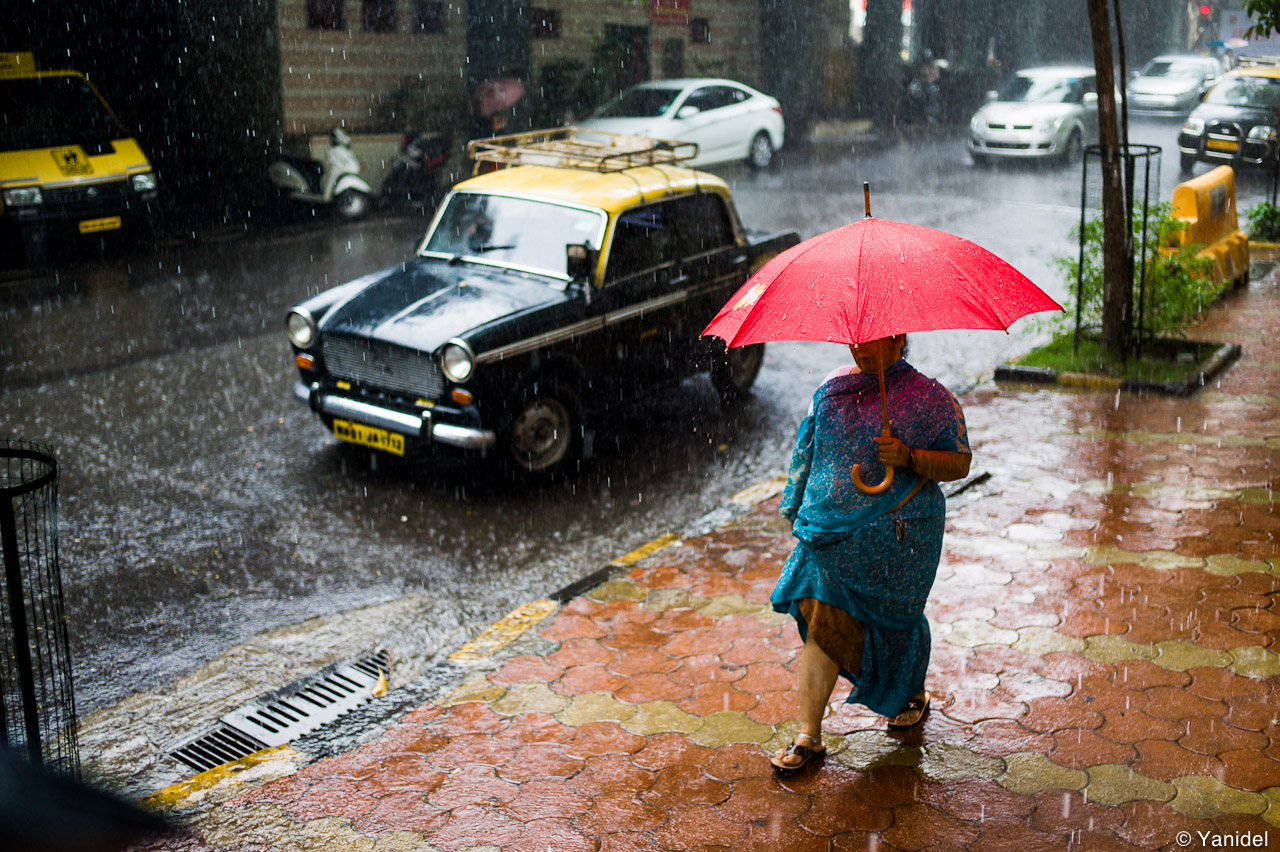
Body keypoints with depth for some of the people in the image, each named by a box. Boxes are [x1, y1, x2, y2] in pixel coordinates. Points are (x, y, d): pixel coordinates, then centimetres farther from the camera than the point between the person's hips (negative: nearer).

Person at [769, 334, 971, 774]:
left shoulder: (929, 397, -7)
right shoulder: (832, 387, 8)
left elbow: (960, 463, -7)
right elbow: (807, 450, 18)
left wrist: (909, 457, -24)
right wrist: (796, 507, 19)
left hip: (897, 536, -3)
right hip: (830, 531, 3)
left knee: (896, 618, 14)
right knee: (822, 625, -4)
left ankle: (913, 694, 45)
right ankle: (808, 736, -1)